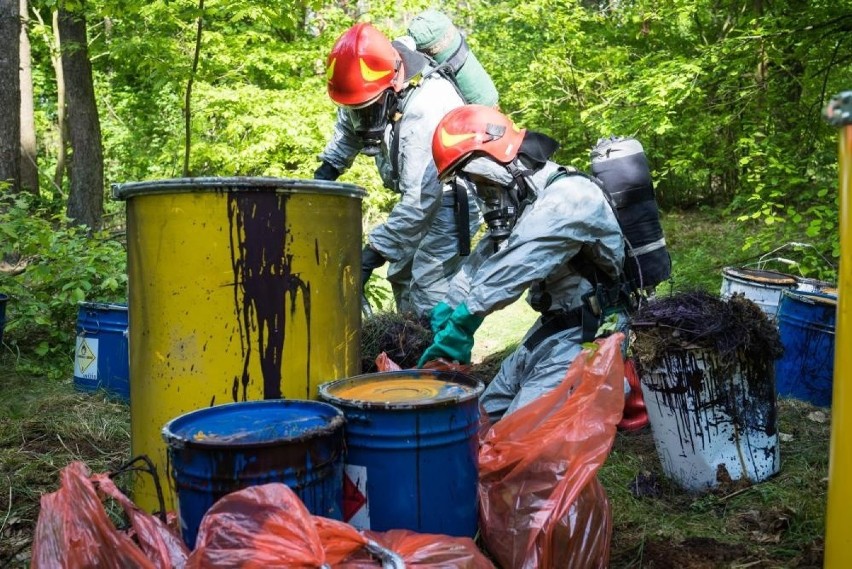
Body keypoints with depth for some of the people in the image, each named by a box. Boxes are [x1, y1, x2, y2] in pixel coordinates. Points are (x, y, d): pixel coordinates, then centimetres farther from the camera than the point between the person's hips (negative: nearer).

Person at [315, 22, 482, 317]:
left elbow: (421, 198, -38)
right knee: (401, 275, 19)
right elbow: (349, 126, 12)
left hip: (450, 197, -9)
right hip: (420, 189, 9)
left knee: (428, 295, -16)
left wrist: (373, 253, -37)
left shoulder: (428, 111, -36)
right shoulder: (376, 86, -11)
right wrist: (328, 167, 3)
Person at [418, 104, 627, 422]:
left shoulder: (568, 198, -24)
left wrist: (458, 325, -30)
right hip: (553, 324, 10)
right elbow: (483, 261, 9)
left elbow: (509, 271, -31)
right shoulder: (523, 197, 8)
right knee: (491, 410, 14)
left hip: (588, 333, -10)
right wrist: (446, 313, -1)